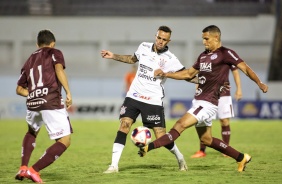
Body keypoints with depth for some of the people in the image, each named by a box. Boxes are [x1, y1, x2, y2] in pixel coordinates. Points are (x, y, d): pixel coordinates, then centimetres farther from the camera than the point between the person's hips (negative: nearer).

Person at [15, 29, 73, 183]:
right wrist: (68, 93, -13)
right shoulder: (54, 53, 11)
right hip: (52, 103, -6)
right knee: (64, 141, -1)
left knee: (31, 133, 34)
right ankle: (34, 170, -10)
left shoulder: (29, 61, 25)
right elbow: (59, 69, -10)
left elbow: (19, 89, 25)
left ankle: (23, 168, 22)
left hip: (32, 103, 6)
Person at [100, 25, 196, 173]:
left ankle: (180, 158, 27)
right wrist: (113, 56, 20)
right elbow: (132, 59, 25)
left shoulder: (169, 59, -10)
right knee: (124, 126, -14)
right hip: (134, 96, 3)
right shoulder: (144, 47, 4)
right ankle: (114, 165, -13)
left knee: (161, 137, -3)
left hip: (153, 100, -3)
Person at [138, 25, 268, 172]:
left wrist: (259, 83, -21)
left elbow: (245, 68, -10)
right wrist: (165, 74, 16)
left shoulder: (225, 53, -6)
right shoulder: (204, 55, 17)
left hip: (207, 104, -10)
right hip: (198, 102, 10)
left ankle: (148, 147, -24)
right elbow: (189, 74, 23)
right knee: (206, 140, 15)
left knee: (180, 125, -17)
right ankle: (241, 158, 24)